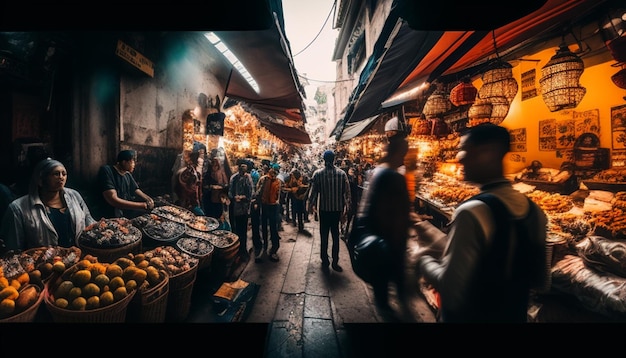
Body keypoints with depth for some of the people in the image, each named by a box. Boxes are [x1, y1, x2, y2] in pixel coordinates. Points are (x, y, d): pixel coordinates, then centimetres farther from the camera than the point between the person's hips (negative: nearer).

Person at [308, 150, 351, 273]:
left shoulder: (318, 173, -6)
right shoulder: (342, 173, -3)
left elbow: (313, 191, -6)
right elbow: (347, 191, -2)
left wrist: (311, 205, 4)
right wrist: (346, 206, 8)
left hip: (324, 209, -1)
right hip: (337, 209, 1)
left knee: (324, 237, 10)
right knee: (335, 236, 11)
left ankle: (325, 263, 19)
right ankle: (335, 262, 18)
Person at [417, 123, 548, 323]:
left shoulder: (472, 212, -29)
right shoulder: (534, 210, -6)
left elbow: (449, 288, -28)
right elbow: (539, 278, 6)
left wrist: (424, 259, -12)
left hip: (469, 315, -6)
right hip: (515, 315, 6)